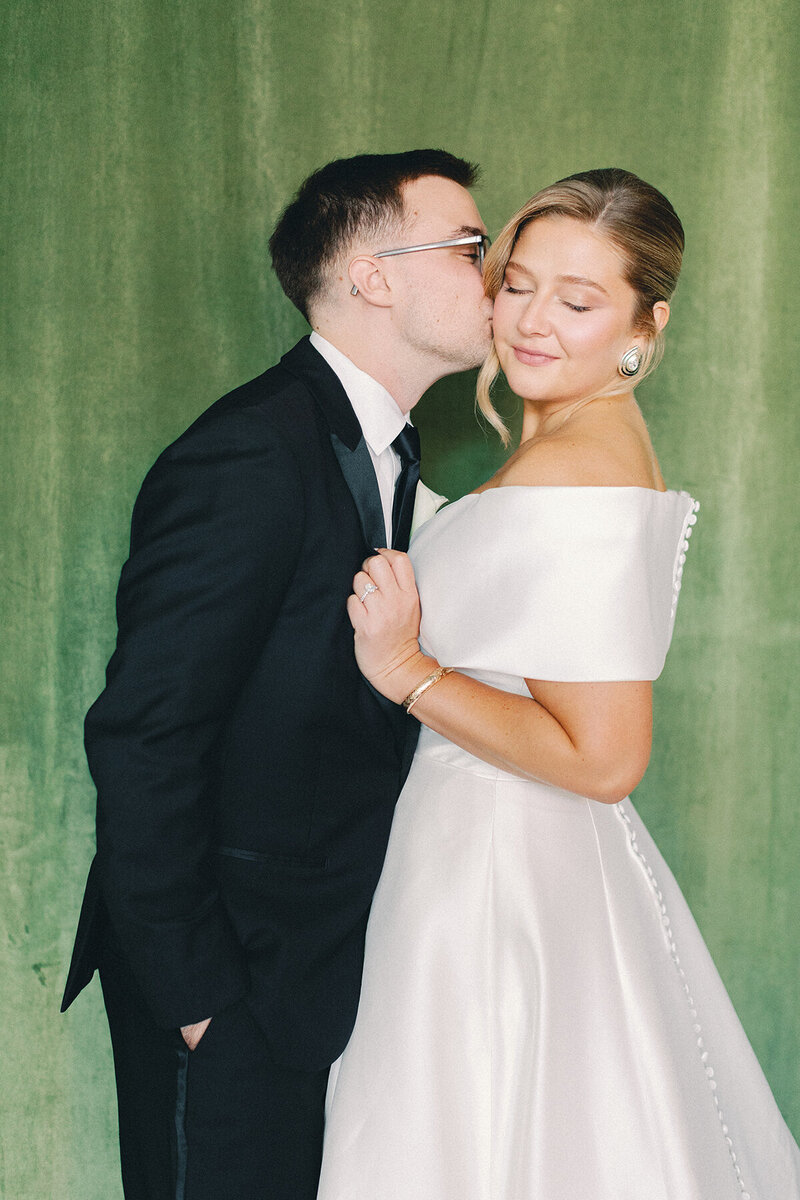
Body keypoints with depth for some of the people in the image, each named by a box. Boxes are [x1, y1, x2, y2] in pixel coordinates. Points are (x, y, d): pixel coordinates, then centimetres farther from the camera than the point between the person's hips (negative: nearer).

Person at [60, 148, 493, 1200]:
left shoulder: (385, 446, 9)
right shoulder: (251, 460, -22)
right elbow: (141, 739, -24)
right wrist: (195, 991, -19)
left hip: (329, 963, 9)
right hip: (232, 986, -9)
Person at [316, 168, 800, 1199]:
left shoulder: (565, 481, -22)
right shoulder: (611, 442, 8)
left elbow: (603, 757, -24)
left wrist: (406, 671, -18)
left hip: (496, 871, -10)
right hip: (558, 857, 10)